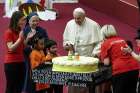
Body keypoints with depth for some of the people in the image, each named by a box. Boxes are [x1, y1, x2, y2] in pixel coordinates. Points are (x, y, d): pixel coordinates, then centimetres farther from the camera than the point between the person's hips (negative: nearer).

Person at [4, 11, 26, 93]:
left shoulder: (21, 32, 11)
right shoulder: (9, 32, -9)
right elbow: (11, 48, -16)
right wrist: (20, 39, -22)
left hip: (21, 62, 7)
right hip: (11, 63, -7)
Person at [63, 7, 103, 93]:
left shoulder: (93, 25, -6)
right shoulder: (69, 24, 6)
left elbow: (99, 41, -3)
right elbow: (65, 39, 17)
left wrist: (95, 53, -11)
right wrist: (67, 44, -3)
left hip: (88, 59, -3)